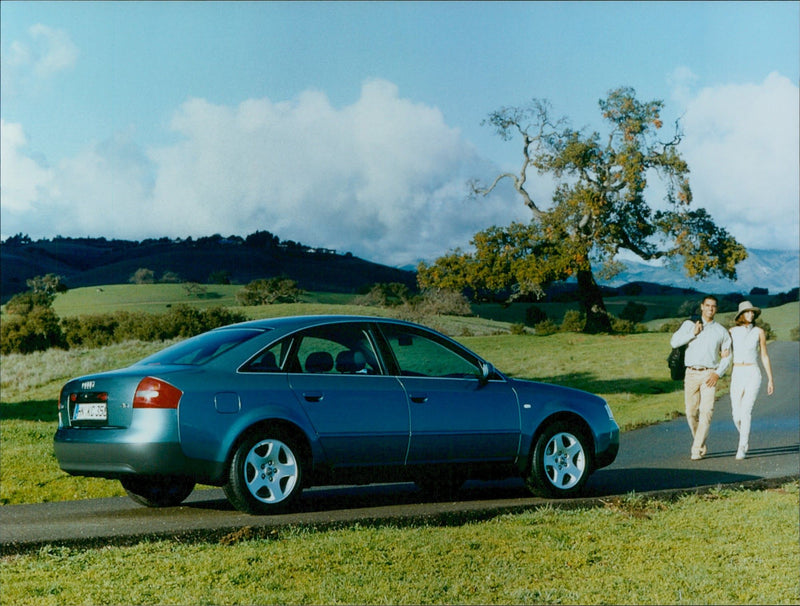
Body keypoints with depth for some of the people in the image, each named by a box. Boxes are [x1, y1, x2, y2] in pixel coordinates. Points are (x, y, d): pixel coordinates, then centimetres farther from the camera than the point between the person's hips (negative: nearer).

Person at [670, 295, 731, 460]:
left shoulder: (721, 331, 11)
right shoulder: (689, 324, 10)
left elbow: (726, 357, 11)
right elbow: (674, 342, -1)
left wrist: (718, 373, -4)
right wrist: (693, 333, -8)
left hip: (710, 375, -1)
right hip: (691, 373, 1)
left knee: (706, 412, -14)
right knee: (691, 413, 2)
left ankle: (697, 450, -15)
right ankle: (702, 445, 21)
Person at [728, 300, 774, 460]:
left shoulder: (759, 331, 4)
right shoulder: (732, 331, 6)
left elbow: (764, 356, 8)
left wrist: (770, 379, 6)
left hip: (753, 375, -2)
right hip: (736, 375, 2)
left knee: (746, 412, -16)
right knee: (736, 415, 1)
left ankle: (742, 449, -13)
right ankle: (745, 438, 32)